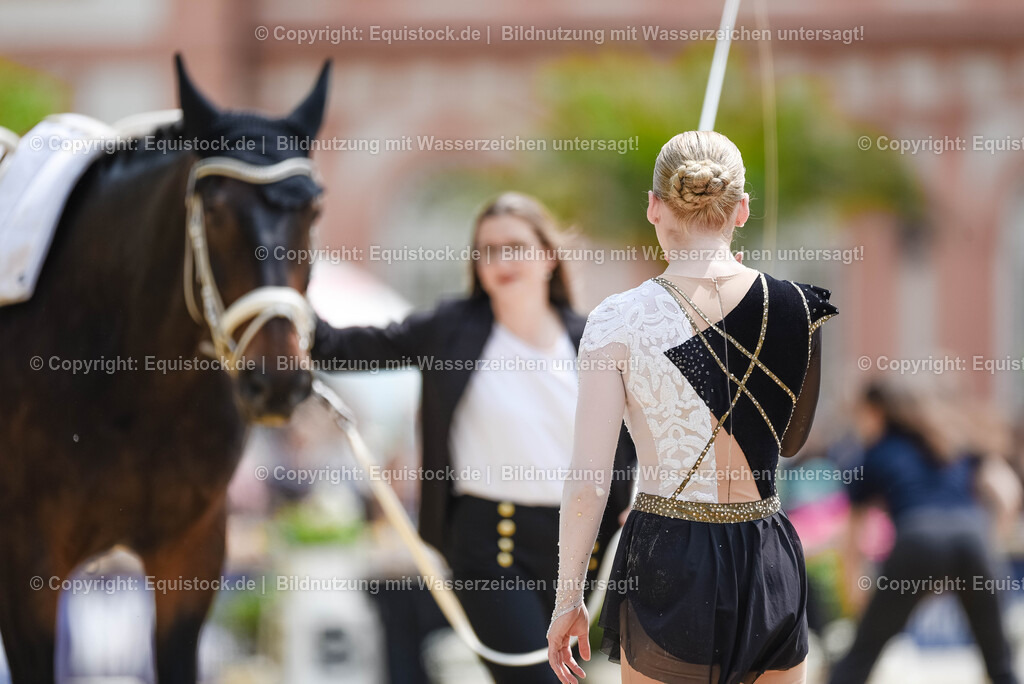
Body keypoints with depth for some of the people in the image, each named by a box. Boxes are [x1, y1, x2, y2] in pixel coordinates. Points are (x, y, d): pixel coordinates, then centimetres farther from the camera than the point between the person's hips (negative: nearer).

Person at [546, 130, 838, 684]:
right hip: (769, 560, 2)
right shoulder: (799, 307, -3)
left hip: (667, 562, -2)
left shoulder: (619, 321, -10)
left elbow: (586, 483, -10)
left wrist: (568, 597, 1)